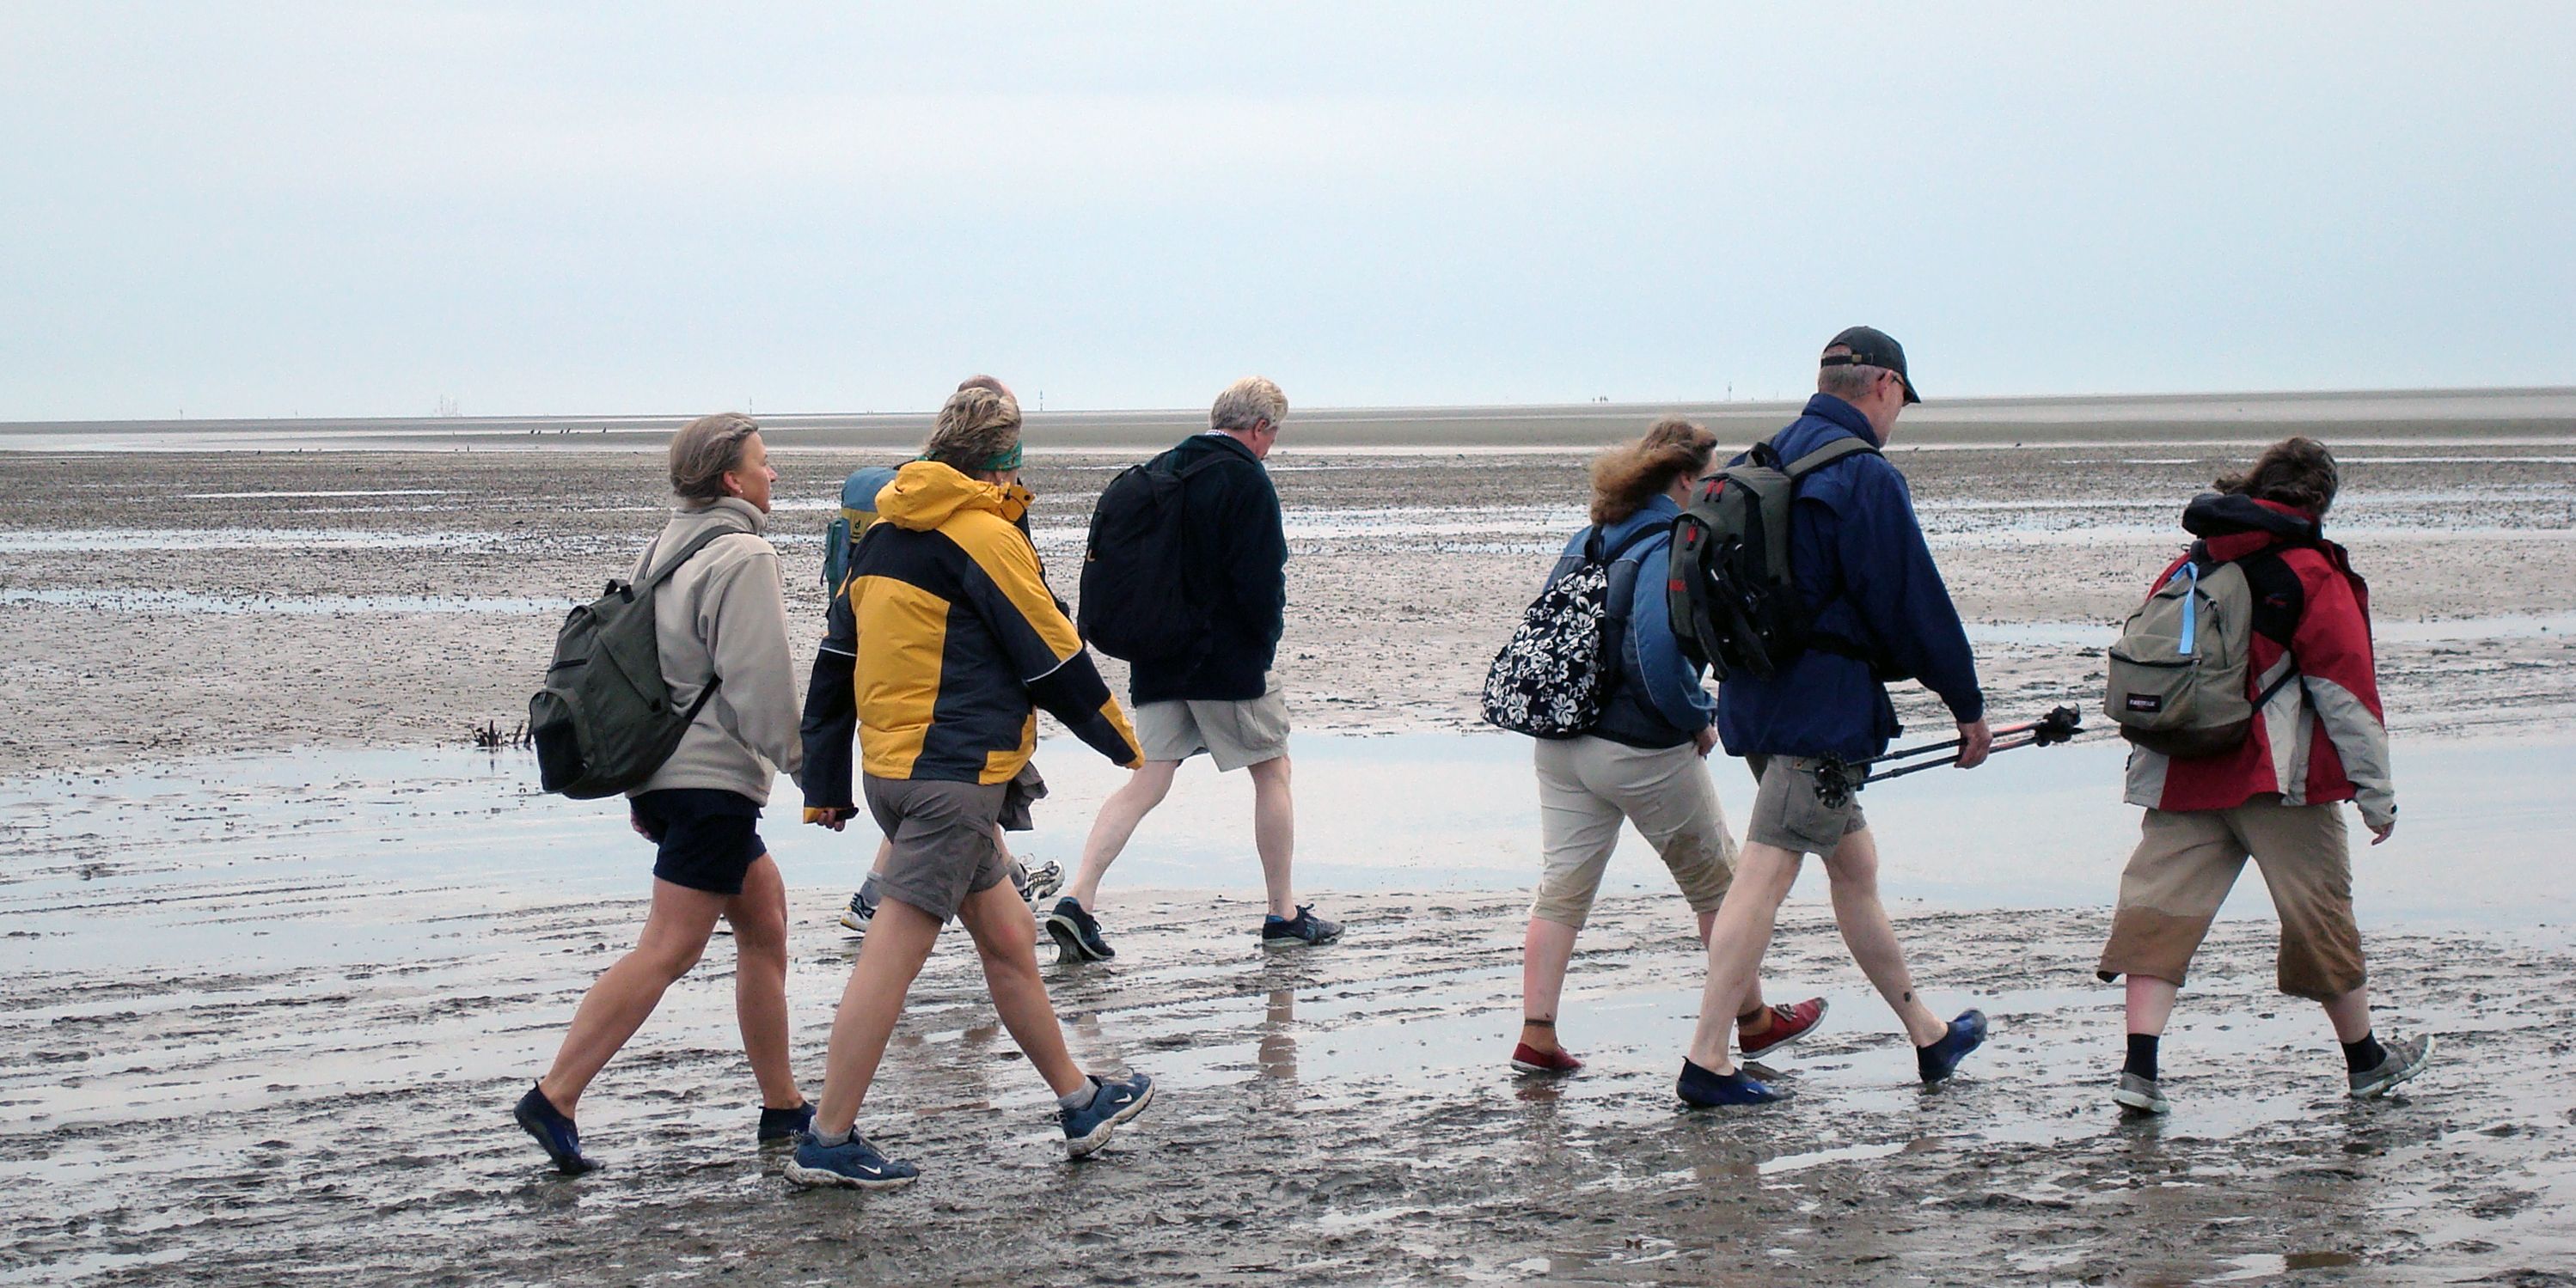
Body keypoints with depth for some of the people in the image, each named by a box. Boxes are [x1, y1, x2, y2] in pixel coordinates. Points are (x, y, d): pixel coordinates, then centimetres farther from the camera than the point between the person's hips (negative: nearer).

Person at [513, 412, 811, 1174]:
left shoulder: (665, 549, 15)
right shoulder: (743, 559, -13)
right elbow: (760, 684, -18)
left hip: (665, 770, 10)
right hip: (715, 776, -10)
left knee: (765, 925, 17)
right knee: (668, 949, -11)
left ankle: (781, 1107, 20)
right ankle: (554, 1097, -17)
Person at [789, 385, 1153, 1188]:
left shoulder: (886, 535, 15)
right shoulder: (984, 535, -11)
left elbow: (840, 662, 17)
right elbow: (1054, 659, -7)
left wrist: (826, 785, 21)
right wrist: (1124, 744, 8)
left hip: (890, 764, 9)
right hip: (955, 774, -9)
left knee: (1006, 934, 18)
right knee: (893, 955, -7)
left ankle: (1080, 1102, 29)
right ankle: (828, 1144, -6)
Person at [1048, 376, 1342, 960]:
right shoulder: (1246, 481, -12)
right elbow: (1262, 578, -18)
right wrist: (1266, 639, -3)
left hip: (1159, 660, 6)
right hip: (1231, 660, -6)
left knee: (1146, 780, 4)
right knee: (1272, 771, 10)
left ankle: (1077, 899, -12)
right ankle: (1284, 915, 16)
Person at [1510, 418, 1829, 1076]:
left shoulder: (1590, 538, 9)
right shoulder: (1673, 546, -16)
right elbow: (1659, 652, -27)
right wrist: (1699, 718, -13)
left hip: (1560, 743, 7)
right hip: (1642, 751, -7)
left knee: (1562, 887, 8)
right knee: (1717, 883, 12)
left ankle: (1537, 1035, 0)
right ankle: (1754, 1021, 25)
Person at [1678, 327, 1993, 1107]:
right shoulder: (1866, 478, -13)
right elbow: (1914, 603, -12)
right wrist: (1969, 705, -3)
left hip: (1754, 694, 9)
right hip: (1822, 706, -9)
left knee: (1854, 865, 18)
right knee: (1765, 874, -8)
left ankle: (1926, 1035, 29)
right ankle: (1707, 1062, -9)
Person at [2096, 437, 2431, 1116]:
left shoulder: (2185, 569, 11)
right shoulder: (2312, 578, -6)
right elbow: (2347, 693, -7)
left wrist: (2152, 762, 24)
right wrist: (2377, 796, -1)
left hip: (2182, 779, 4)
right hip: (2280, 780, -4)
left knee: (2162, 906, 0)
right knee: (2320, 910, 10)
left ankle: (2139, 1068, -13)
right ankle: (2366, 1060, 24)